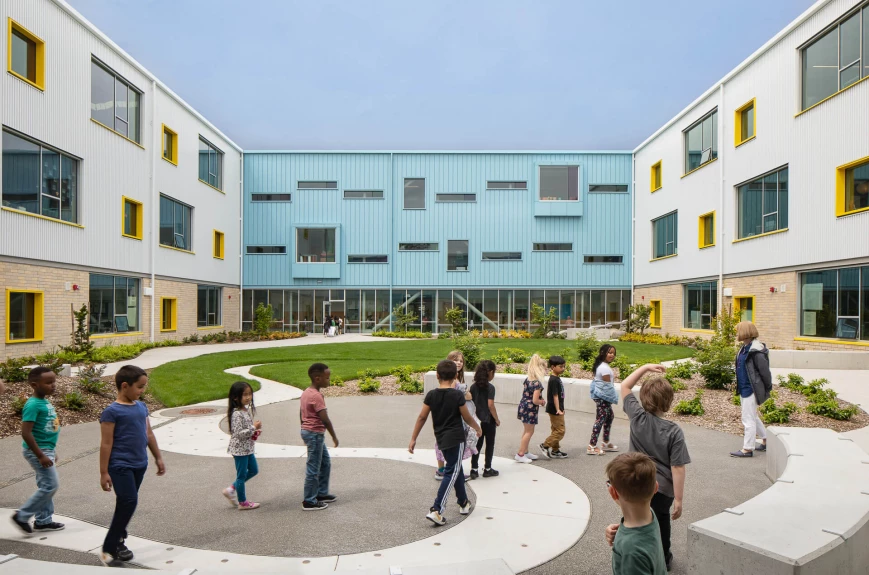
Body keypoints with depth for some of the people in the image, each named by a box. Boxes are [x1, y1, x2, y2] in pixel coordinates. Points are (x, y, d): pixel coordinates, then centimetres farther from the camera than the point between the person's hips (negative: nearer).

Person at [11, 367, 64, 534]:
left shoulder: (45, 402, 8)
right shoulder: (33, 405, -20)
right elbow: (26, 433, -24)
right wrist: (40, 456, -23)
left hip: (46, 450, 9)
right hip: (38, 451, -9)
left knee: (46, 486, 15)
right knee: (51, 485, -6)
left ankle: (43, 521, 24)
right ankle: (22, 516, 8)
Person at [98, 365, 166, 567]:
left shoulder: (141, 407, 7)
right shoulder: (112, 411, -13)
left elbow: (149, 434, 15)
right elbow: (106, 444, -12)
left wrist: (158, 457, 16)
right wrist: (104, 473, -11)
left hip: (139, 464, 7)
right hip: (120, 466, -7)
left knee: (126, 503, 15)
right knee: (128, 502, -10)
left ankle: (118, 541, 30)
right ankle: (108, 550, 4)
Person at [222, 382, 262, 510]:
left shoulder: (247, 410, 4)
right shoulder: (237, 414, -24)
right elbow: (238, 433, -27)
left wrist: (255, 432, 0)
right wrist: (253, 428, -25)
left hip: (247, 448, 9)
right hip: (239, 449, -9)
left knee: (254, 470, 20)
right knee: (242, 475, 6)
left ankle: (231, 489, 30)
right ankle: (242, 502, 22)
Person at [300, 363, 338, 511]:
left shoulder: (306, 393, 8)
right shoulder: (317, 396, -21)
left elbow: (301, 414, 17)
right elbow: (325, 419, -23)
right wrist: (334, 436, -13)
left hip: (307, 431, 10)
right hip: (315, 434, -10)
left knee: (325, 463, 20)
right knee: (314, 468, 0)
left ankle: (321, 493, 30)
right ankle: (309, 502, 10)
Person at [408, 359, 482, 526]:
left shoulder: (431, 395, -4)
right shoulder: (458, 395, -13)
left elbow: (421, 418, -2)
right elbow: (467, 418, -4)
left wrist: (413, 439, 7)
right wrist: (478, 428, 16)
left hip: (441, 438, 5)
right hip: (455, 438, -5)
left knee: (456, 469, 22)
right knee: (451, 473, -1)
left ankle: (463, 503, 35)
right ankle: (436, 511, -9)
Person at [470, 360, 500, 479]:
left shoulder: (473, 387, 2)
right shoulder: (490, 387, -14)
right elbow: (490, 405, -18)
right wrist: (497, 420, -8)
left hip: (477, 420, 5)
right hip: (488, 421, -5)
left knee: (477, 445, 12)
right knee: (490, 445, 11)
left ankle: (474, 470, 12)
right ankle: (487, 469, 19)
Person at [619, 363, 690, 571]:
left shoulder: (637, 417, -14)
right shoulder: (674, 432, -19)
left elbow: (625, 386, -1)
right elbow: (677, 468, -18)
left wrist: (645, 367, -2)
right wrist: (678, 499, -9)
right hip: (662, 489, -1)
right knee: (661, 525, 21)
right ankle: (662, 560, 41)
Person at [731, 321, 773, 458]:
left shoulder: (756, 351, -19)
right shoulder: (744, 348, 9)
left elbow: (764, 371, -16)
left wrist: (768, 389, -9)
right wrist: (739, 387, 16)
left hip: (751, 389, -10)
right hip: (743, 389, 10)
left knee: (748, 419, -2)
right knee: (753, 417, 22)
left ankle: (748, 449, 7)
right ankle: (766, 440, 37)